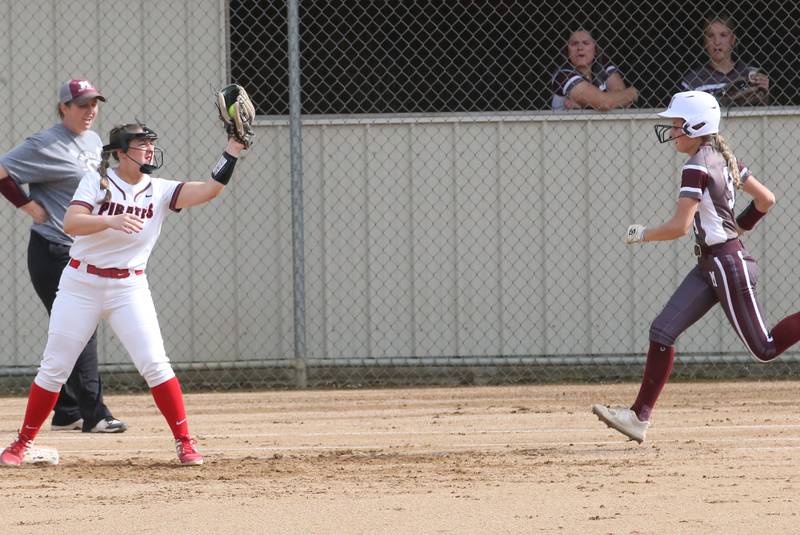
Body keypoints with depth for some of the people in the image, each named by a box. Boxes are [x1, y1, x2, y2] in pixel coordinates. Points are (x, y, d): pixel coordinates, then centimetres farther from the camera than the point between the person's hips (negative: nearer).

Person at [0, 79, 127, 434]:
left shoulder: (94, 142, 13)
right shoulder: (46, 146, -14)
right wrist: (29, 205, -16)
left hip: (85, 252, 9)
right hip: (53, 254, -9)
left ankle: (67, 414, 20)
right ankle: (93, 415, -11)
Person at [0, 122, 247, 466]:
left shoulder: (160, 191, -2)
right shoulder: (96, 181, -6)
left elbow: (209, 190, -14)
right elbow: (70, 223, -20)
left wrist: (231, 153, -25)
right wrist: (111, 221, -35)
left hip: (129, 287, 1)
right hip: (81, 284, -1)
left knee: (154, 363, -12)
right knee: (54, 368, 3)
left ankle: (184, 441, -3)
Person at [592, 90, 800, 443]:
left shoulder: (698, 167, -18)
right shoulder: (723, 158, 10)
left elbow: (680, 226, -22)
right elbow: (766, 199, 15)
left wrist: (641, 235, -7)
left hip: (727, 264, -10)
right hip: (710, 267, 10)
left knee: (764, 350, -3)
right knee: (662, 332, 4)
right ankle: (640, 417, 3)